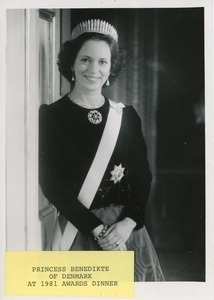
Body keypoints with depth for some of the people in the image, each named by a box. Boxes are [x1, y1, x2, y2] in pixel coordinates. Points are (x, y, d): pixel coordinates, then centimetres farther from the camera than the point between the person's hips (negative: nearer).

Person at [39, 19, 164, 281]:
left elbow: (142, 175, 3)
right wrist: (97, 229, -15)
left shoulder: (126, 116, 6)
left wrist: (128, 222, -13)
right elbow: (52, 184, -9)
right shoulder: (51, 115, -4)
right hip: (77, 230, -3)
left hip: (126, 227, 3)